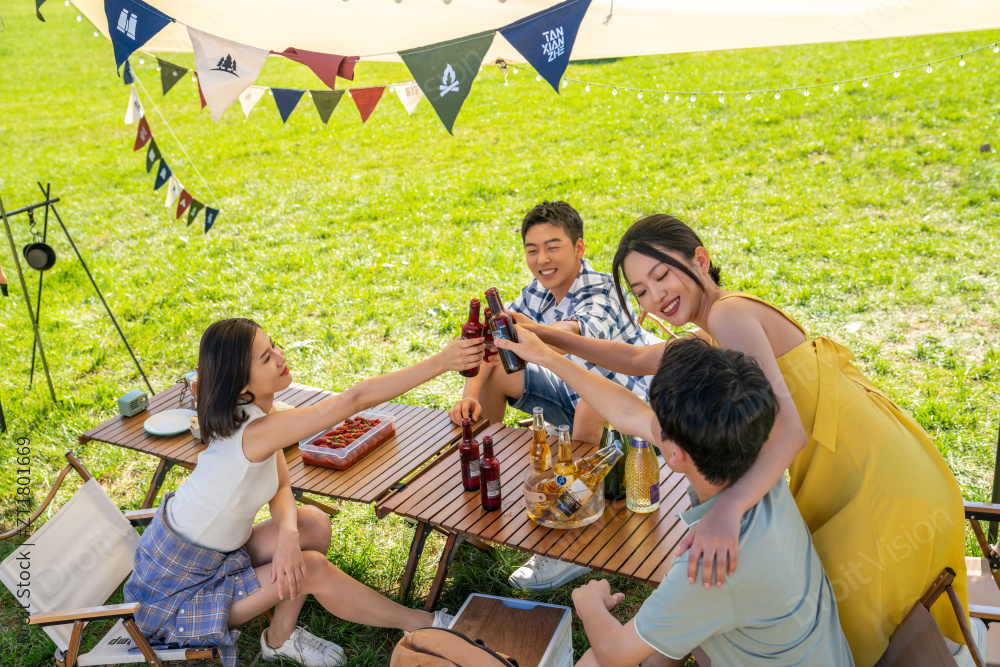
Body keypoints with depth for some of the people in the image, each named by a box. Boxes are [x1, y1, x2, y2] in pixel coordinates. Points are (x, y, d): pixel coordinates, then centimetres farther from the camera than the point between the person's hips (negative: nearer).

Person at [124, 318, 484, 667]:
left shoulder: (251, 412, -6)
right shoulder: (254, 432, -34)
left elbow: (280, 487, -3)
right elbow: (354, 399, -39)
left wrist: (288, 532, -25)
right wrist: (439, 363, -40)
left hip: (216, 550, 8)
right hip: (176, 586, -8)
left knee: (314, 524, -6)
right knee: (314, 570, -14)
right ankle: (425, 624, 2)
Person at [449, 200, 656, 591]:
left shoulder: (603, 296, -28)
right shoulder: (537, 293, -5)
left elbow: (576, 331, -51)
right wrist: (471, 394, -22)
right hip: (576, 395, 8)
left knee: (593, 400, -40)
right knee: (493, 373, 2)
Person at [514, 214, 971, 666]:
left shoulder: (730, 313, -19)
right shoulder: (710, 338, 10)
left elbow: (788, 426, -31)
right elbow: (636, 360, 25)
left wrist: (727, 509, -45)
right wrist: (550, 338, 18)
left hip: (884, 487, -9)